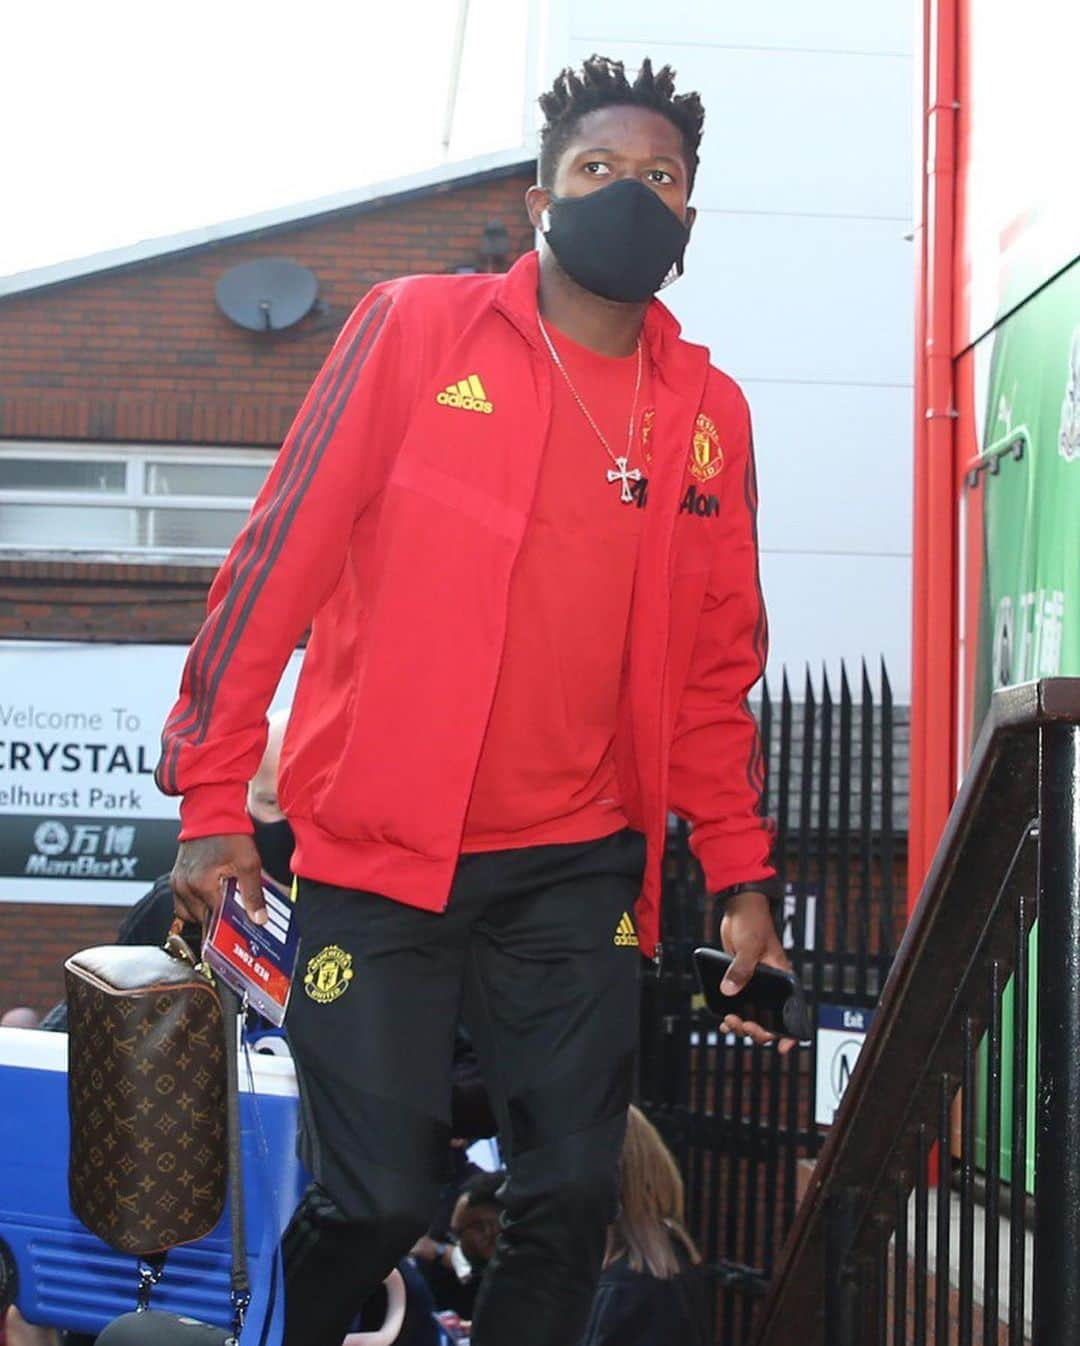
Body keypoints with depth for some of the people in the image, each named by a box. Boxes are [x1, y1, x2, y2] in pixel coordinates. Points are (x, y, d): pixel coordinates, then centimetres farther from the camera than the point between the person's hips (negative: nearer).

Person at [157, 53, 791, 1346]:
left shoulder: (710, 414, 9)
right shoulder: (417, 329, -2)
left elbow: (717, 664, 15)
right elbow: (280, 556, -3)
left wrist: (741, 872, 10)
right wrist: (212, 796, -7)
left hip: (579, 872, 4)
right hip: (380, 859, -3)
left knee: (570, 1200, 3)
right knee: (376, 1201, -5)